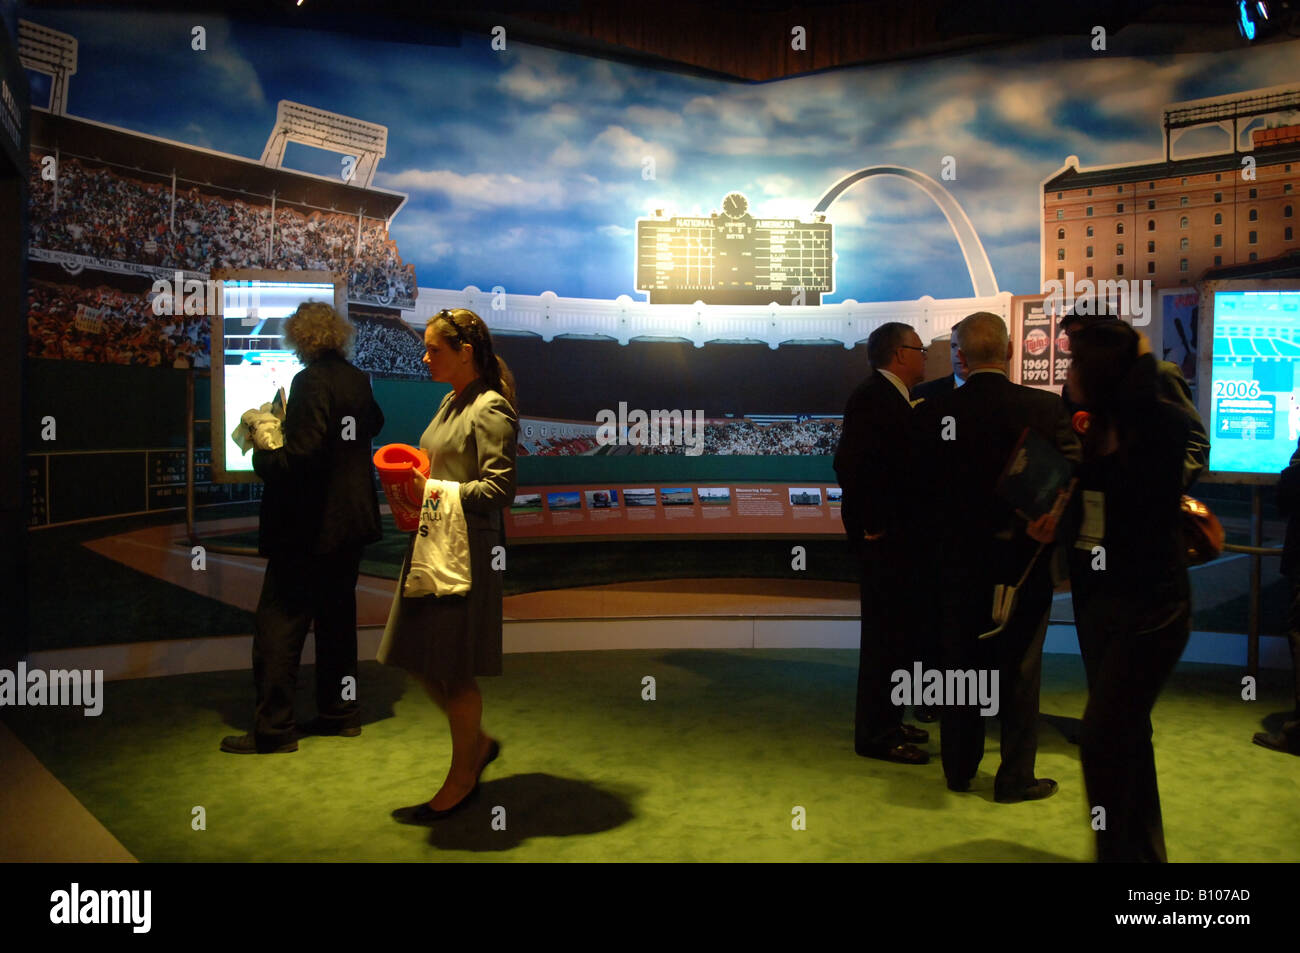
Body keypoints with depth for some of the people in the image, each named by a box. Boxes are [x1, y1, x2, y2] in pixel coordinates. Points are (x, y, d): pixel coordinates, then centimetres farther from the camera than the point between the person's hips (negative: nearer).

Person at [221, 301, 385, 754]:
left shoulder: (311, 381, -18)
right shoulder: (358, 380, 7)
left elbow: (304, 453, -26)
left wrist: (263, 456, -9)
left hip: (309, 525, -8)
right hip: (351, 518, 9)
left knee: (278, 623, -1)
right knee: (337, 616, 16)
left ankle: (274, 729, 4)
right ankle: (339, 711, 25)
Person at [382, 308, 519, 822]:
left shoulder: (491, 409, -13)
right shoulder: (451, 402, 15)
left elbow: (500, 488, -19)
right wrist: (413, 481, 7)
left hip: (466, 551, -9)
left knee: (452, 670, 2)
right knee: (420, 661, 13)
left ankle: (462, 780, 20)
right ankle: (478, 742, 33)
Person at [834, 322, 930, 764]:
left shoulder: (893, 397, 15)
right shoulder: (873, 396, -15)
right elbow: (850, 462, -25)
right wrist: (873, 524, -20)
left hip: (897, 535, 10)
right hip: (882, 537, -10)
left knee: (895, 629, 16)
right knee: (884, 632, -3)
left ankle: (885, 721, 29)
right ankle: (874, 735, 7)